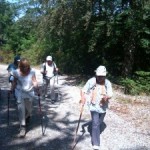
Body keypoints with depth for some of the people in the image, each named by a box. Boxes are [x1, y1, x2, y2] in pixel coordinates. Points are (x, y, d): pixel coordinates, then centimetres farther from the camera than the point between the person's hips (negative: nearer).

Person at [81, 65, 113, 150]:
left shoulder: (108, 83, -7)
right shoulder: (91, 81, -12)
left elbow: (110, 95, -8)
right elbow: (84, 90, -5)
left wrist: (107, 97, -30)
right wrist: (83, 98, -22)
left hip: (103, 107, 3)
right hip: (94, 106, -3)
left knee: (99, 123, 21)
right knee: (95, 124, -12)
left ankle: (95, 137, 48)